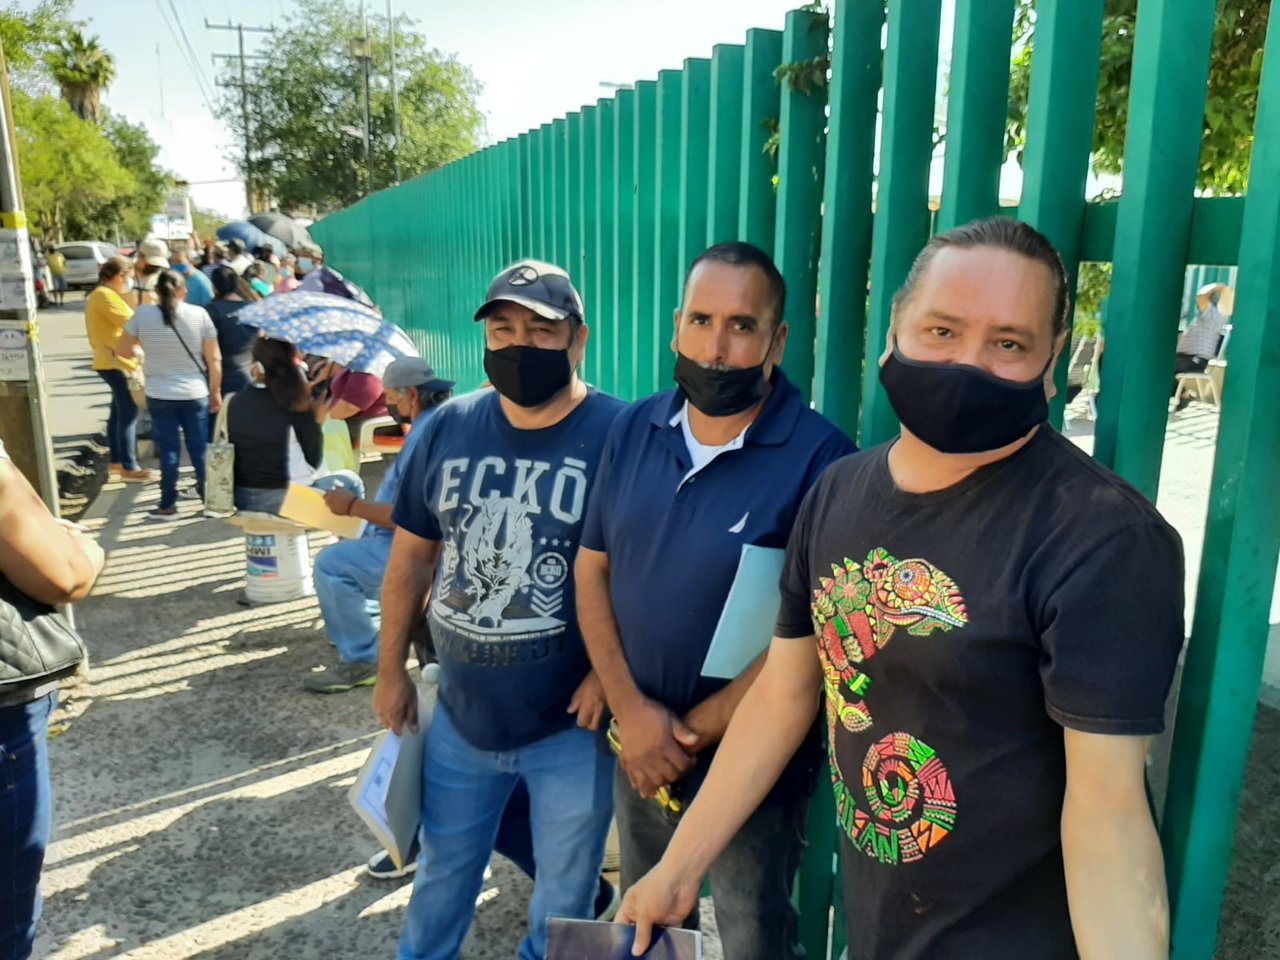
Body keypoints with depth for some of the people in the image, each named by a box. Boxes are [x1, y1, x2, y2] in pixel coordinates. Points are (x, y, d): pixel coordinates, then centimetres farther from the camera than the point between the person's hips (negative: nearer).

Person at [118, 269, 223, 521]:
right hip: (195, 393, 0)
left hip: (159, 395, 0)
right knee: (200, 449, 10)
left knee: (168, 450, 7)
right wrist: (216, 391, 5)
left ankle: (168, 505, 13)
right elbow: (214, 359, -5)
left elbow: (123, 350, 6)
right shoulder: (199, 314, -7)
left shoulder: (142, 314, -5)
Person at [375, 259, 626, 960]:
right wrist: (391, 668, 9)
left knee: (565, 897, 18)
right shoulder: (447, 428, -2)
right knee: (442, 872, 26)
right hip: (460, 715, 4)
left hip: (573, 721, -4)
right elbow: (412, 555, 6)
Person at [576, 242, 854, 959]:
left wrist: (693, 733, -15)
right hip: (641, 750, 5)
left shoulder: (819, 458, -21)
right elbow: (592, 570, -1)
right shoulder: (635, 430, -3)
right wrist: (631, 710, -11)